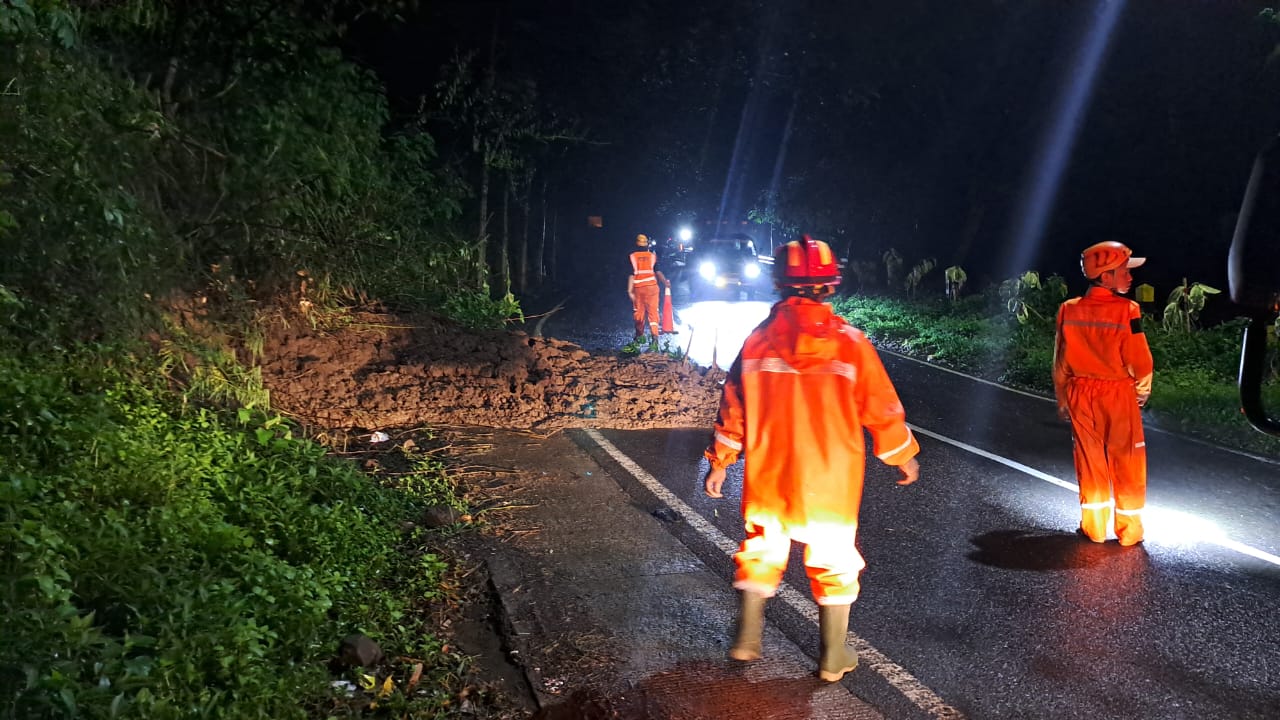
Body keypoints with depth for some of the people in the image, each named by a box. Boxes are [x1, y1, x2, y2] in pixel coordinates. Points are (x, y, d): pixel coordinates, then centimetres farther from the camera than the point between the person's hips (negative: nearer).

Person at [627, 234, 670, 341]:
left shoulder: (632, 257, 0)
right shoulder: (652, 256, 3)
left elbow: (631, 275, -5)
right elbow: (658, 272, -6)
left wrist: (630, 291, -6)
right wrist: (666, 283, 6)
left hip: (638, 288, 0)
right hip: (651, 287, 0)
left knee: (639, 312, 11)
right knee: (653, 311, 0)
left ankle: (639, 336, 23)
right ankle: (655, 335, -12)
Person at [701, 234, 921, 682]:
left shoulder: (758, 339, -5)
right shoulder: (849, 342, -12)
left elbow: (733, 407, 1)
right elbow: (882, 408, -5)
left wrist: (720, 462, 13)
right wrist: (903, 455, 11)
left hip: (767, 477, 2)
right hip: (830, 481, -2)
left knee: (761, 553, 21)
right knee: (833, 562, 12)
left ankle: (746, 639, 27)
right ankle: (833, 659, 21)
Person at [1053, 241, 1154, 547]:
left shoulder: (1069, 310, -5)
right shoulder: (1127, 310, -18)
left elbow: (1060, 362, 2)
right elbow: (1139, 361, -13)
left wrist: (1062, 400, 13)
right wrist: (1142, 391, 7)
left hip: (1081, 395, 3)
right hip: (1119, 396, -3)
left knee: (1090, 462, 13)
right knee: (1126, 464, 10)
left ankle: (1093, 527, 21)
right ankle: (1129, 530, 19)